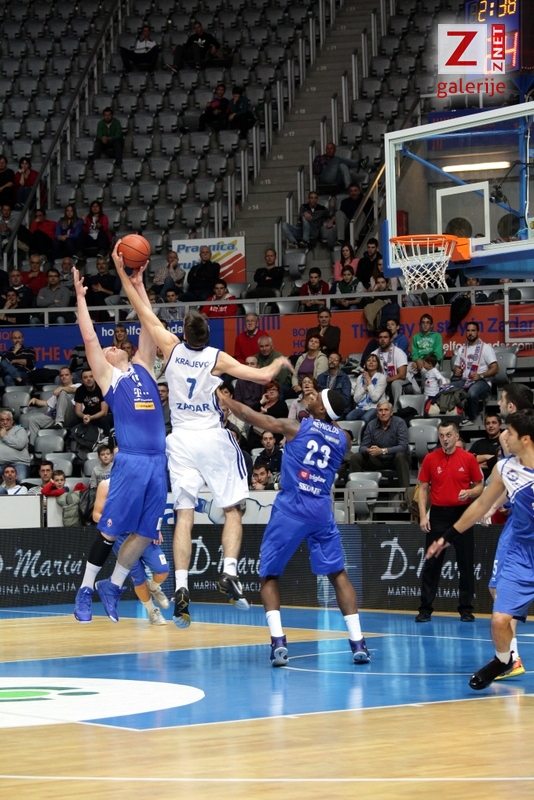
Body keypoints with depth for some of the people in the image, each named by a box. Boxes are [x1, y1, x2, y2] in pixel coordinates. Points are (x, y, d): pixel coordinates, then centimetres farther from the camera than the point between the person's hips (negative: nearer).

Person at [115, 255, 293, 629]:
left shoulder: (173, 349, -5)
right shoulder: (217, 359, -11)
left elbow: (145, 313, 2)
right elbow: (263, 376, -11)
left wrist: (122, 272, 8)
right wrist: (278, 363, 10)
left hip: (181, 440, 2)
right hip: (213, 439, -2)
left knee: (185, 515, 0)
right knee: (232, 510, 7)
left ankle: (181, 588, -11)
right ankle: (230, 572, -12)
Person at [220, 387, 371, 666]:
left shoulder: (295, 427, -2)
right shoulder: (343, 439, 8)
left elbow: (250, 416, 5)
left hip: (291, 507, -3)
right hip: (322, 509, 3)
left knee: (269, 575, 8)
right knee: (338, 574, 12)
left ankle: (278, 641, -8)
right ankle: (358, 642, 4)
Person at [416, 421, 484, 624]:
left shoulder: (469, 459, -1)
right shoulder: (430, 459, 2)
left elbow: (479, 486, 6)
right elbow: (423, 489, 5)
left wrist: (469, 492, -17)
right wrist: (423, 516, -5)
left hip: (462, 514, 0)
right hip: (438, 515, 0)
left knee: (466, 564, 2)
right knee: (432, 563, 1)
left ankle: (466, 608, 11)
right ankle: (425, 609, 6)